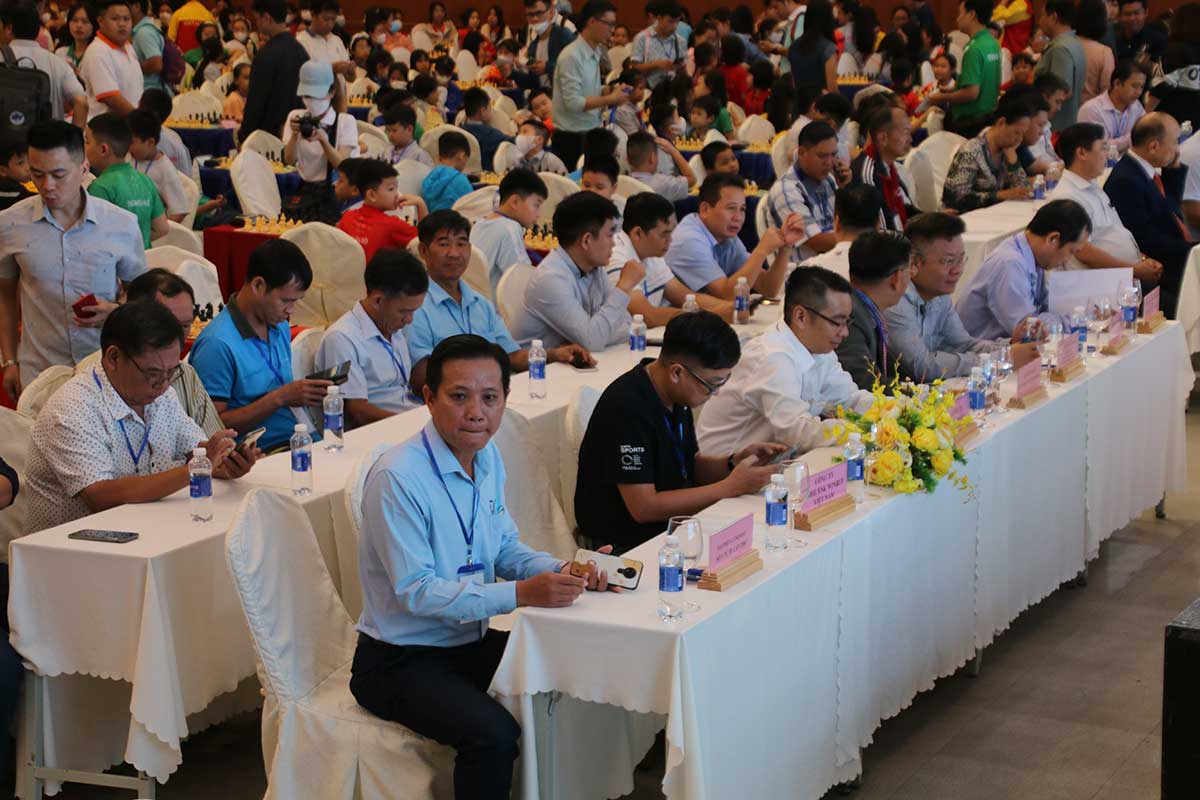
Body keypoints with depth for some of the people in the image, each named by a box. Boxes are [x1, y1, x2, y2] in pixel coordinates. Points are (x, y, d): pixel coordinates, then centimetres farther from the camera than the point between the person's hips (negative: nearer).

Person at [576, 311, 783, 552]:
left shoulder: (674, 396, 4)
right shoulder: (627, 408, -23)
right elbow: (643, 507, -24)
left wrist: (733, 462, -4)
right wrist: (731, 487, -21)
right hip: (626, 547, -8)